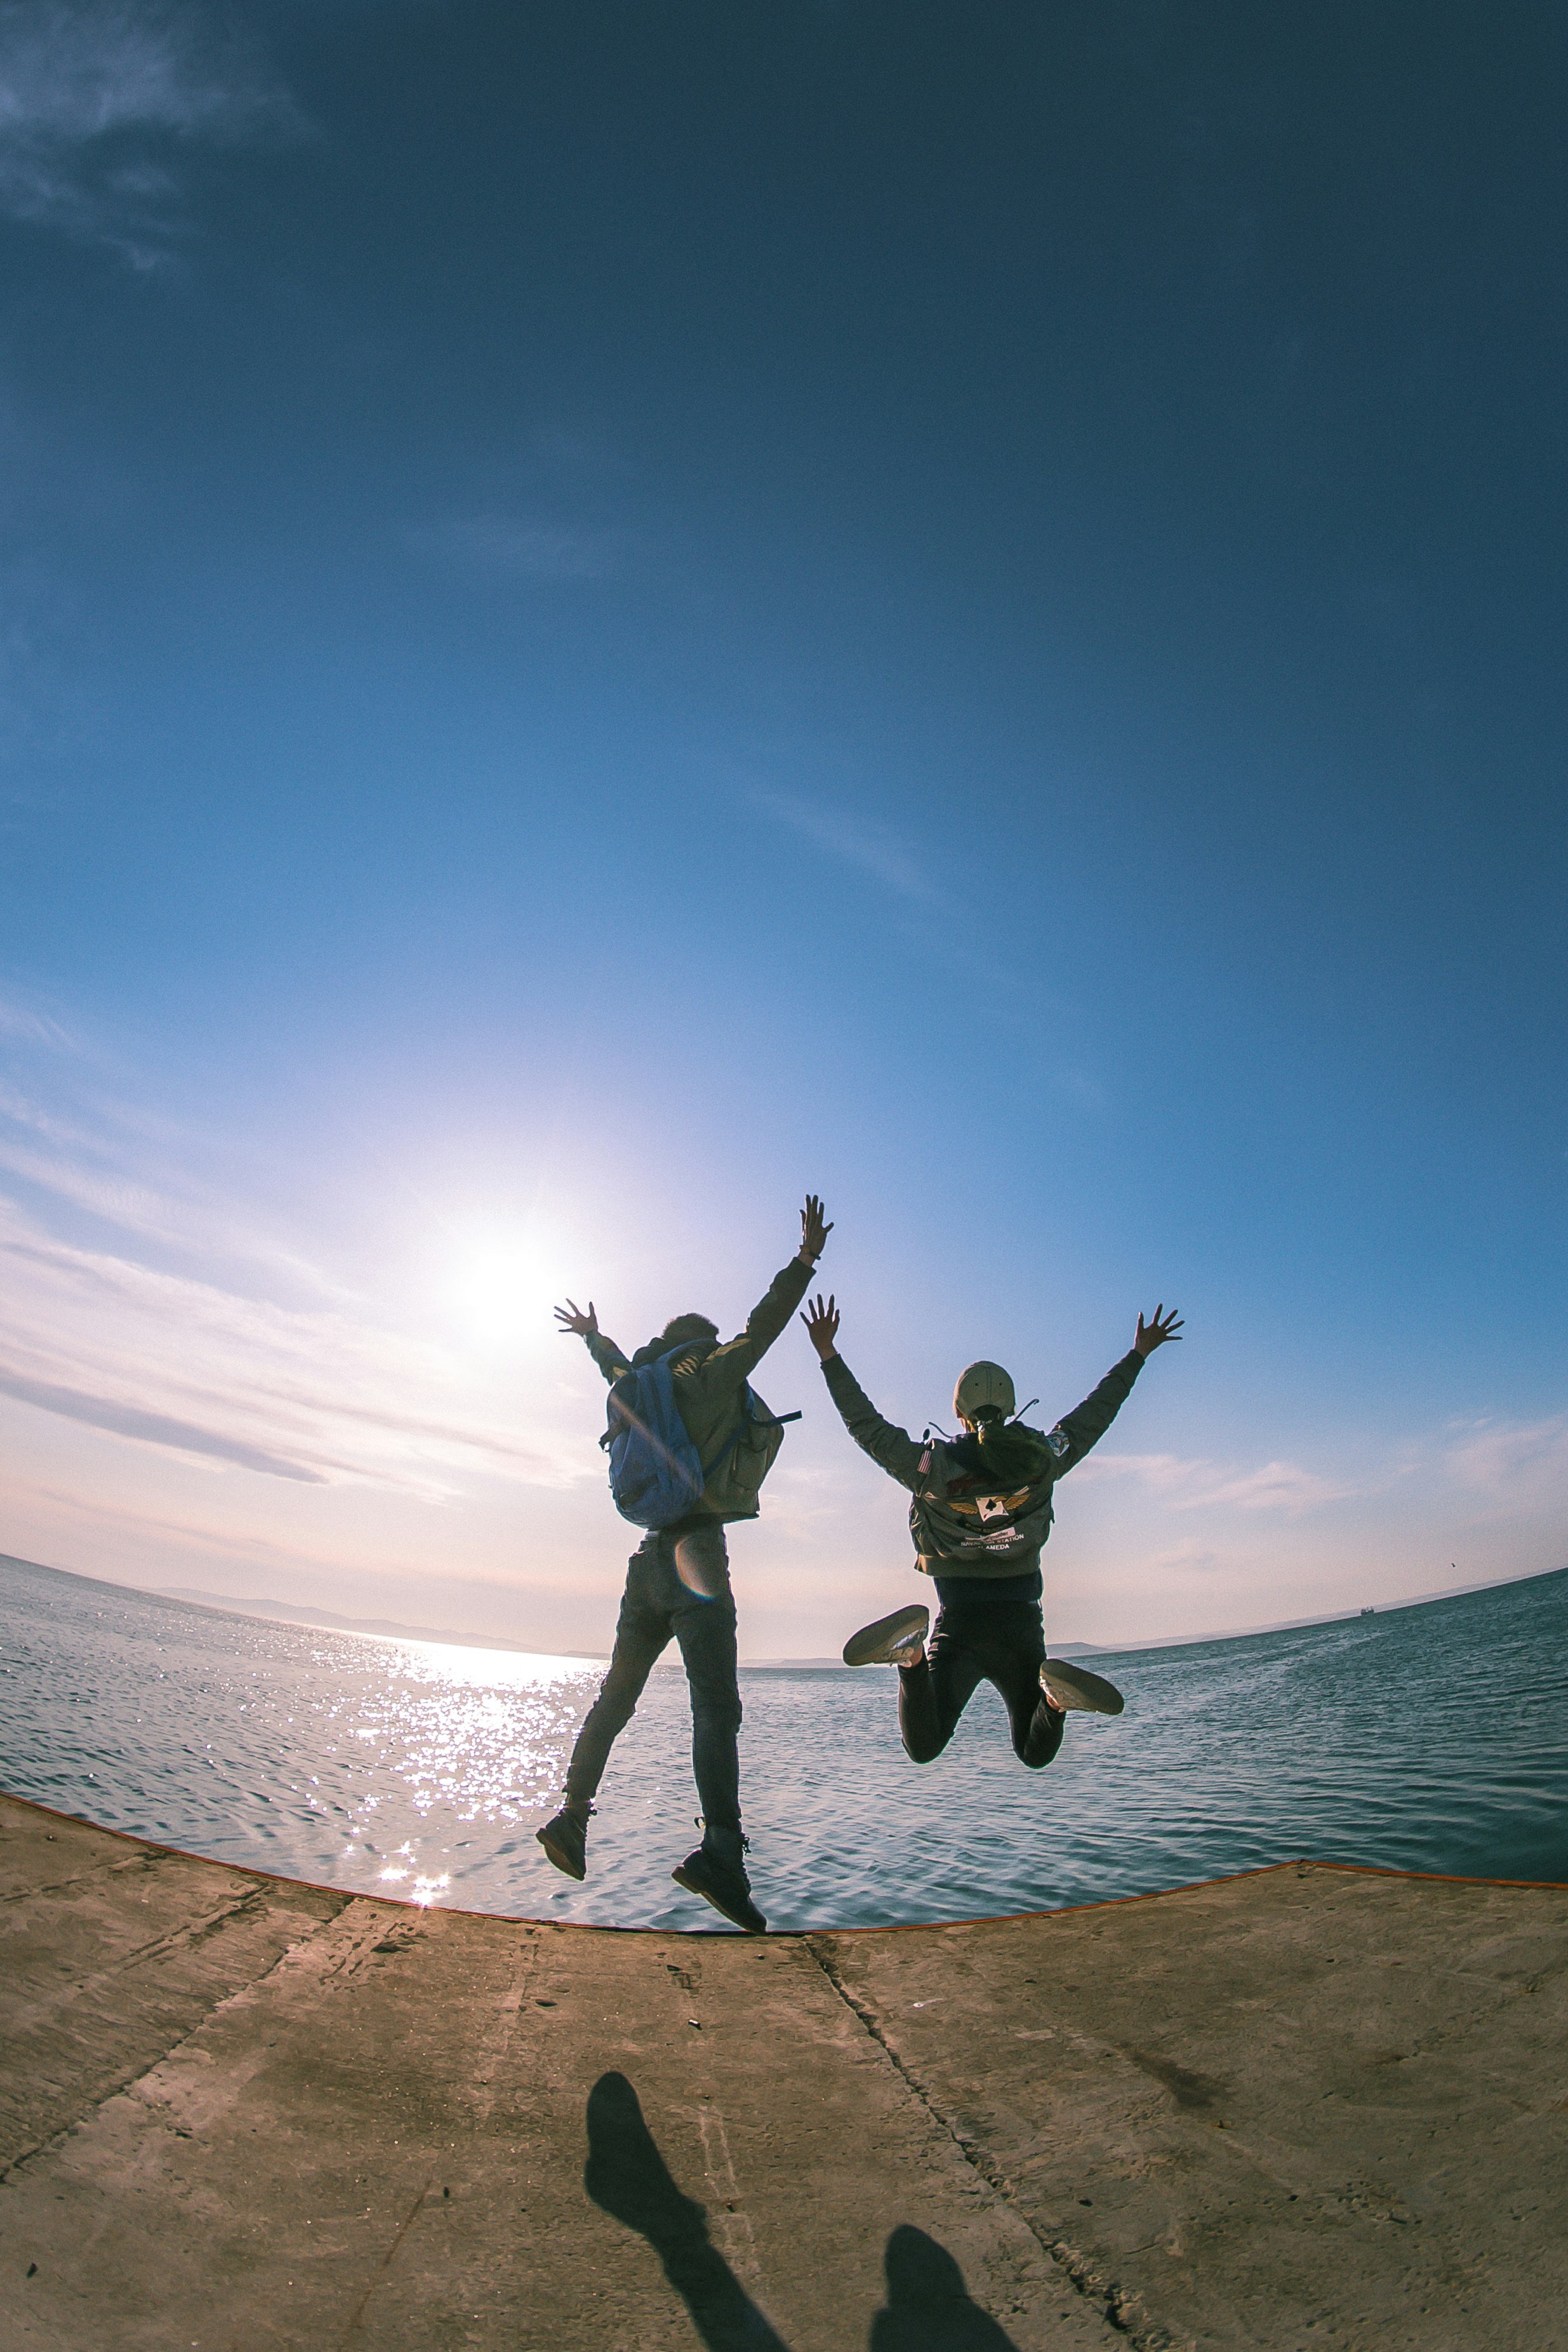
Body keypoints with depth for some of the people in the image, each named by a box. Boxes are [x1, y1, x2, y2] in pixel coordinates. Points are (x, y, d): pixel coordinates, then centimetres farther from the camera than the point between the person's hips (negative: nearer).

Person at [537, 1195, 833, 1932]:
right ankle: (720, 1850, -29)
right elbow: (762, 1325, -8)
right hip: (696, 1555, -8)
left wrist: (594, 1337, 60)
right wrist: (807, 1258, -4)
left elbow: (621, 1370, 40)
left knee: (615, 1697, 19)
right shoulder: (710, 1375, -1)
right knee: (716, 1707, -16)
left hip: (649, 1560, 8)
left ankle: (572, 1817, 27)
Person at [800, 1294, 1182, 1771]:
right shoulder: (1042, 1458, -3)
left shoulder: (930, 1464, -8)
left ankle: (912, 1657, -31)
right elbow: (1097, 1411, 9)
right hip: (1021, 1624, 2)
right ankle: (1055, 1693, -18)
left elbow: (864, 1424, -3)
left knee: (923, 1748, 0)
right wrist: (1138, 1353, 21)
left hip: (958, 1625, -1)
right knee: (1035, 1753, 17)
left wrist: (829, 1354, 2)